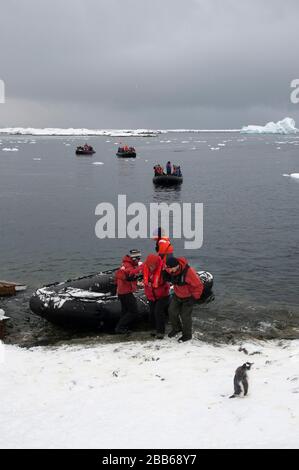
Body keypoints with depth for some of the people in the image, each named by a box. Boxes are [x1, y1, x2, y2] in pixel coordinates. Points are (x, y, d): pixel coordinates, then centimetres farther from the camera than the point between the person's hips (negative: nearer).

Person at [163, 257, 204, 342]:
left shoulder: (188, 271, -36)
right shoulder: (170, 270, -18)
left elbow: (198, 286, -25)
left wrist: (194, 298, -19)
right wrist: (165, 274, -17)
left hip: (188, 297, -6)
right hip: (177, 295, 6)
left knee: (185, 315, 2)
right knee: (172, 311, 9)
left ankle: (187, 335, 24)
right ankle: (176, 328, 36)